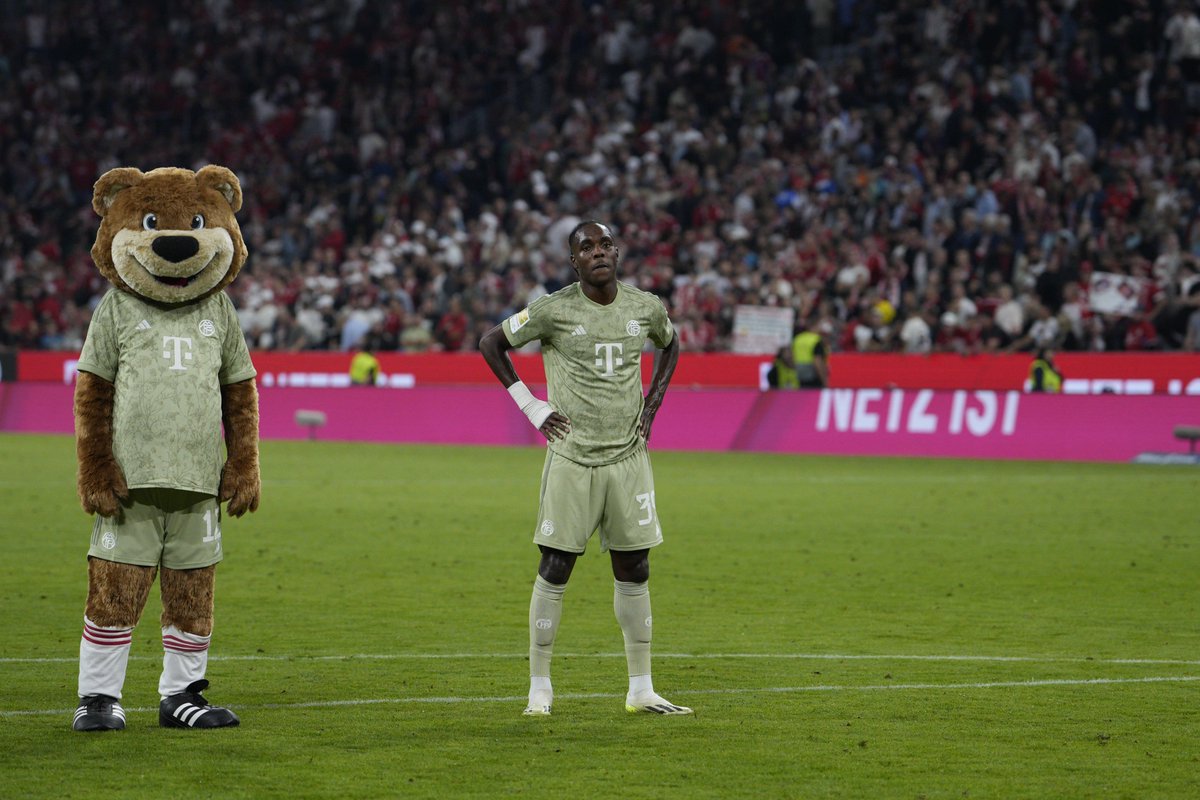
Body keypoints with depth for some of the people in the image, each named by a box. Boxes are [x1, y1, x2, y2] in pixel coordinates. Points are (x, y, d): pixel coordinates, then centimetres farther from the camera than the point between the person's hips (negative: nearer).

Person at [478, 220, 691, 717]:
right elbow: (491, 343, 3)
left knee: (634, 571, 5)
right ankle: (539, 689, 5)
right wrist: (529, 404, -3)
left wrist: (652, 403, 12)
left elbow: (669, 344, 26)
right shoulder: (553, 311, -7)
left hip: (629, 456, 3)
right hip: (572, 459, -3)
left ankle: (640, 689, 13)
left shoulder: (645, 308, 4)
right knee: (555, 569, -4)